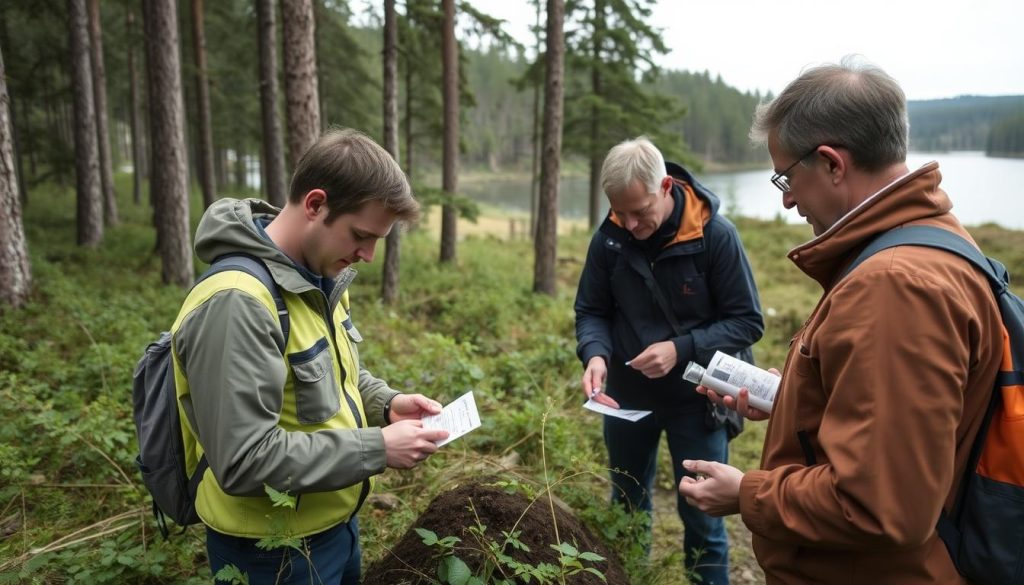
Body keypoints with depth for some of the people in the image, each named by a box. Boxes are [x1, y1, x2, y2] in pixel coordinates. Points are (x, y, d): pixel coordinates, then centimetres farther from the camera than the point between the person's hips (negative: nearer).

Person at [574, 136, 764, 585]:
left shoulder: (716, 235, -19)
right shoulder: (609, 238, -11)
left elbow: (747, 322, -13)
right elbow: (591, 311, -1)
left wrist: (682, 349, -26)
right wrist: (595, 353, -22)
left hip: (694, 398, -3)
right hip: (626, 394, 3)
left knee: (701, 515, 11)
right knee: (626, 505, 22)